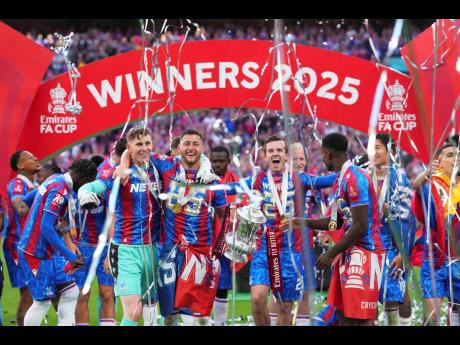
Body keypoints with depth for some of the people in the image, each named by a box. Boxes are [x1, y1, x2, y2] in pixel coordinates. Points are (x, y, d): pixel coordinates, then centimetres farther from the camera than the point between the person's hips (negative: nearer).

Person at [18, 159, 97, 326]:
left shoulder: (57, 180, 8)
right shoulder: (60, 190, -21)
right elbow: (46, 229, -27)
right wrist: (70, 256, -25)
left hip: (49, 252, 10)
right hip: (37, 253, -10)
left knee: (70, 291, 7)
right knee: (42, 302, -5)